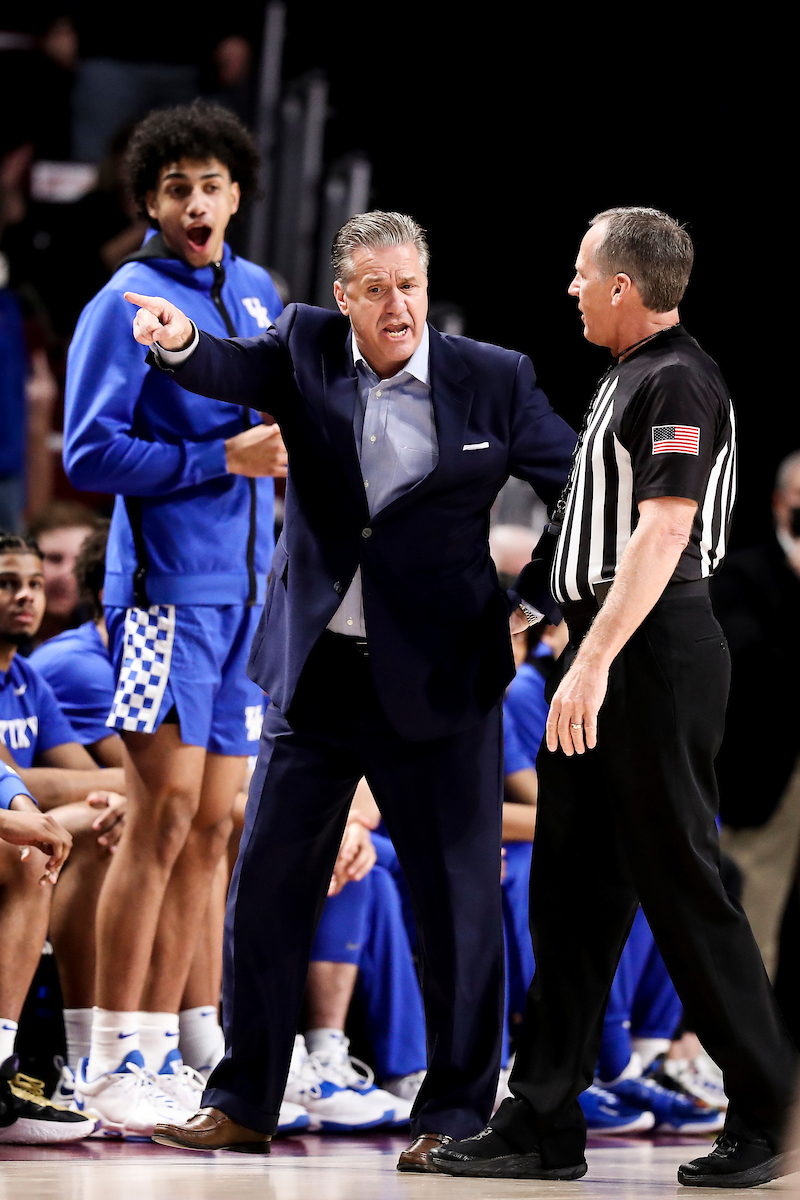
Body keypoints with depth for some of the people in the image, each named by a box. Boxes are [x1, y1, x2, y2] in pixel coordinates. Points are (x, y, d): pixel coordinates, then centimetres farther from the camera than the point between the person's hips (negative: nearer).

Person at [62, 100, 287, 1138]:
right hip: (164, 583, -7)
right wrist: (224, 458, -17)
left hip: (245, 586, 7)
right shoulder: (127, 305, -6)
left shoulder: (260, 295, 14)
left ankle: (158, 1051, 12)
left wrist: (289, 442, 5)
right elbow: (90, 454, -12)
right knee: (164, 810, -12)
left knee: (211, 824, 7)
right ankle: (108, 1062, -9)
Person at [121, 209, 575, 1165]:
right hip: (314, 672, 2)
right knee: (266, 886, 5)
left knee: (457, 897, 1)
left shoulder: (494, 383, -2)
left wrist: (542, 599, -3)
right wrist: (182, 340, -38)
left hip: (436, 684, -2)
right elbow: (237, 372, -17)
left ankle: (456, 1115, 12)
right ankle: (242, 1103, 14)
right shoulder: (307, 348, 2)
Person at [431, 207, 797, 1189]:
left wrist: (594, 663, -31)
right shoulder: (629, 378, 17)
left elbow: (664, 530, -25)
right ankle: (543, 1126, 12)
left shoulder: (677, 383, -14)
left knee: (681, 886, -6)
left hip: (654, 657, -10)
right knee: (571, 889, 9)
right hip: (603, 663, 10)